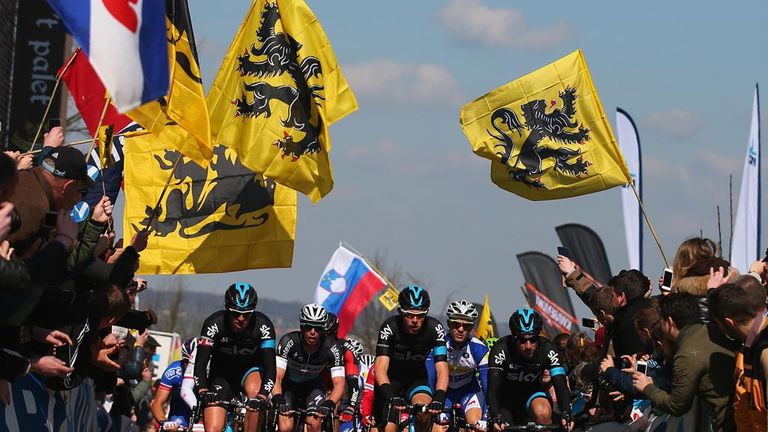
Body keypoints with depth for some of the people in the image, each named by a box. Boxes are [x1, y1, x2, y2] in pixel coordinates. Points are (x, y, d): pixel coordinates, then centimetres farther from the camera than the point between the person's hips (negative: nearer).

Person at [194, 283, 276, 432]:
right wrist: (203, 391, -48)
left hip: (250, 370, 0)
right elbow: (200, 364, -30)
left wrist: (262, 396, -47)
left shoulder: (263, 326, -26)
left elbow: (270, 367, -30)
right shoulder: (214, 323, -26)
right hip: (221, 373, 0)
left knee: (255, 391, -36)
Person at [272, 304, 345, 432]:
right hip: (288, 386, -1)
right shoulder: (289, 341, -31)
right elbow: (277, 378, -35)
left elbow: (339, 384, -29)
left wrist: (329, 404, -48)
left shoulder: (332, 348, -27)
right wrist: (278, 400, -53)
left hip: (313, 386, 1)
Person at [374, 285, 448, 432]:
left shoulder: (434, 329, -23)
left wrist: (439, 398, -46)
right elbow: (381, 368, -36)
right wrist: (391, 397, -52)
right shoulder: (389, 327, -28)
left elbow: (442, 370, -28)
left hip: (416, 377, 1)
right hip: (390, 378, -1)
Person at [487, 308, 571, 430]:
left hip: (532, 392, 0)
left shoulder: (548, 350, -24)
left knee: (543, 413, -32)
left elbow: (560, 384, -30)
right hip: (505, 396, 0)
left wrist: (566, 414, -49)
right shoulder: (501, 349, -29)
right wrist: (495, 417, -54)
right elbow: (493, 387, -37)